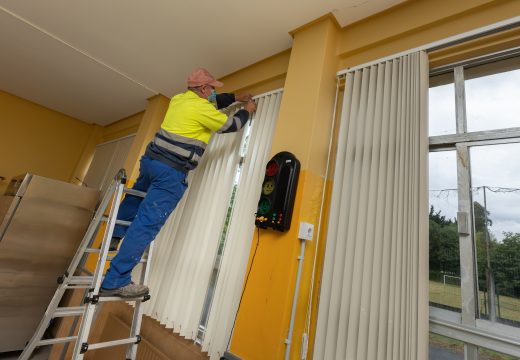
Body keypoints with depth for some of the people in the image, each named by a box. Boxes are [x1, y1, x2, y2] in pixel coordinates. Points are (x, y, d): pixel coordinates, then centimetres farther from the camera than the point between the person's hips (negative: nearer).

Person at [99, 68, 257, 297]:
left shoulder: (179, 99, 17)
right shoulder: (201, 109, -9)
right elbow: (232, 125, 3)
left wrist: (235, 97, 36)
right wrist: (247, 111, 21)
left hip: (151, 159, 10)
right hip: (171, 172, -9)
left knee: (133, 203, 29)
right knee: (147, 223, -9)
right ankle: (115, 281, -4)